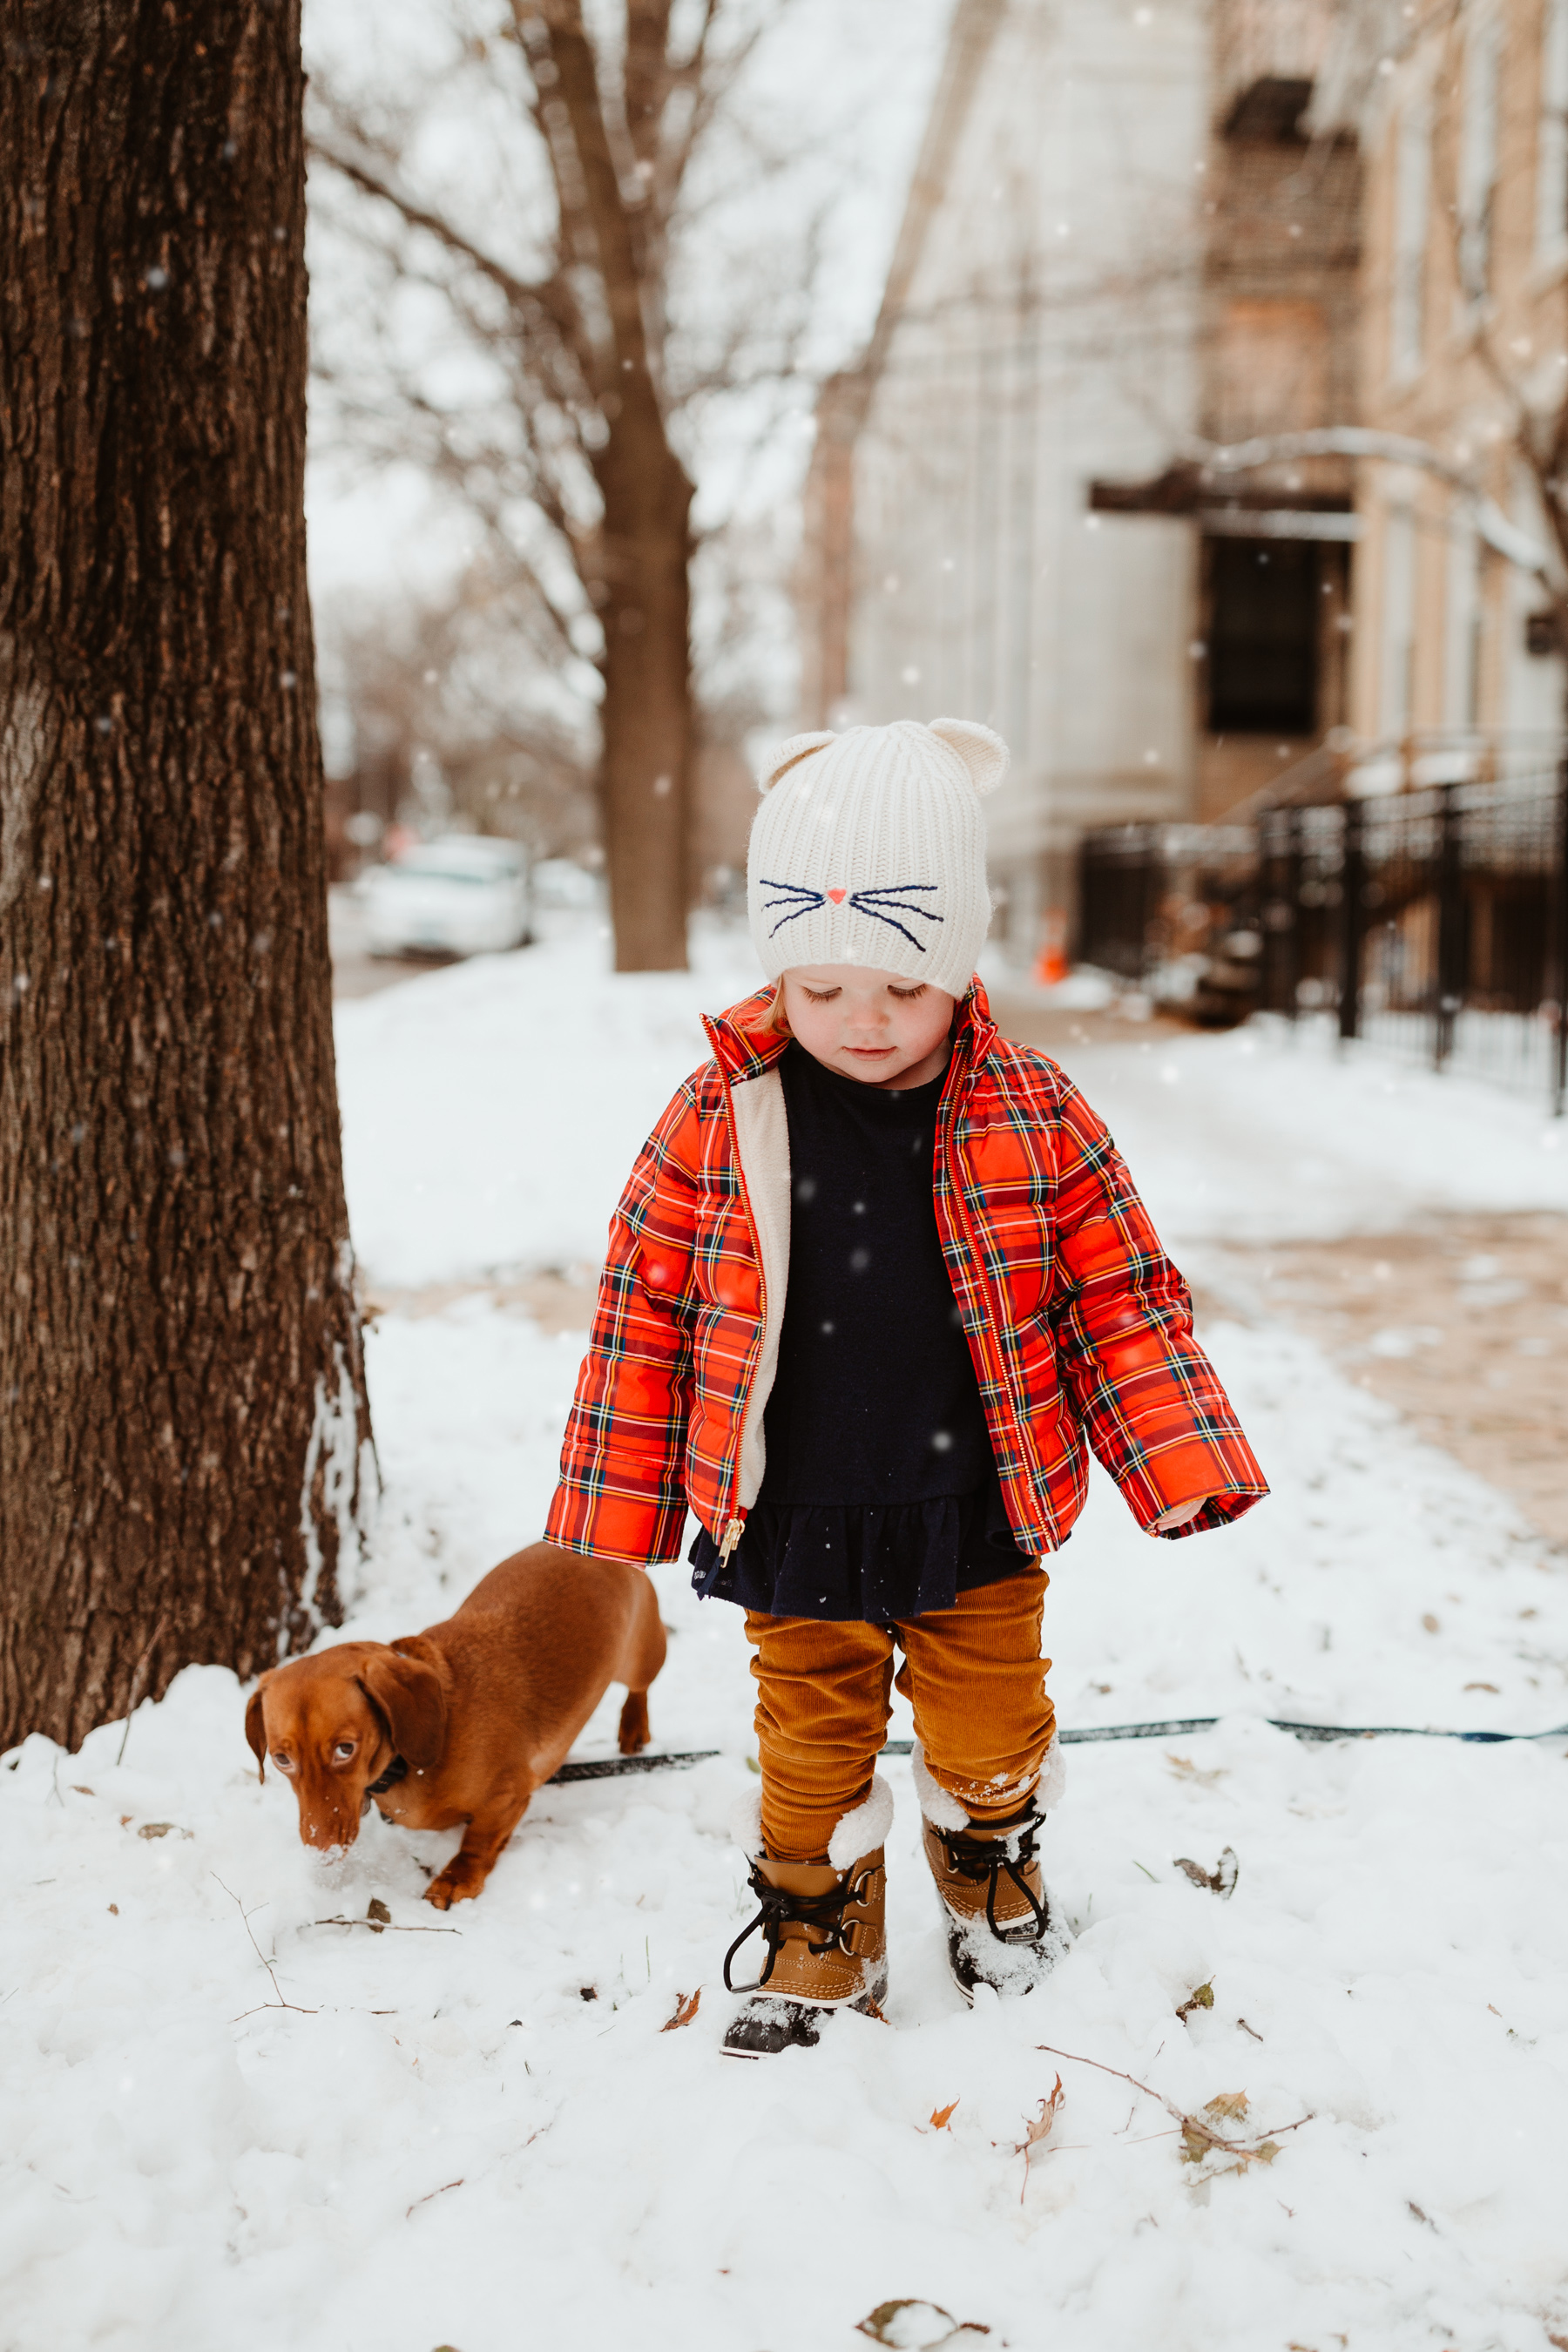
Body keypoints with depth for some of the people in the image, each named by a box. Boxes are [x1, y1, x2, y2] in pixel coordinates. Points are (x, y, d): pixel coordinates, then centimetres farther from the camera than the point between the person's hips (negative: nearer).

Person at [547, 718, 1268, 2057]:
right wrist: (613, 1512, 0)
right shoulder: (716, 1122, -9)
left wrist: (1186, 1471, -5)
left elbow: (1122, 1295, -1)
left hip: (974, 1510, 1)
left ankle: (991, 1866, 47)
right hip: (794, 1524, 0)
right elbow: (647, 1309, -2)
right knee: (811, 1741, 13)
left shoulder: (1033, 1117, -9)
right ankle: (817, 1935, 36)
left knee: (989, 1726, 16)